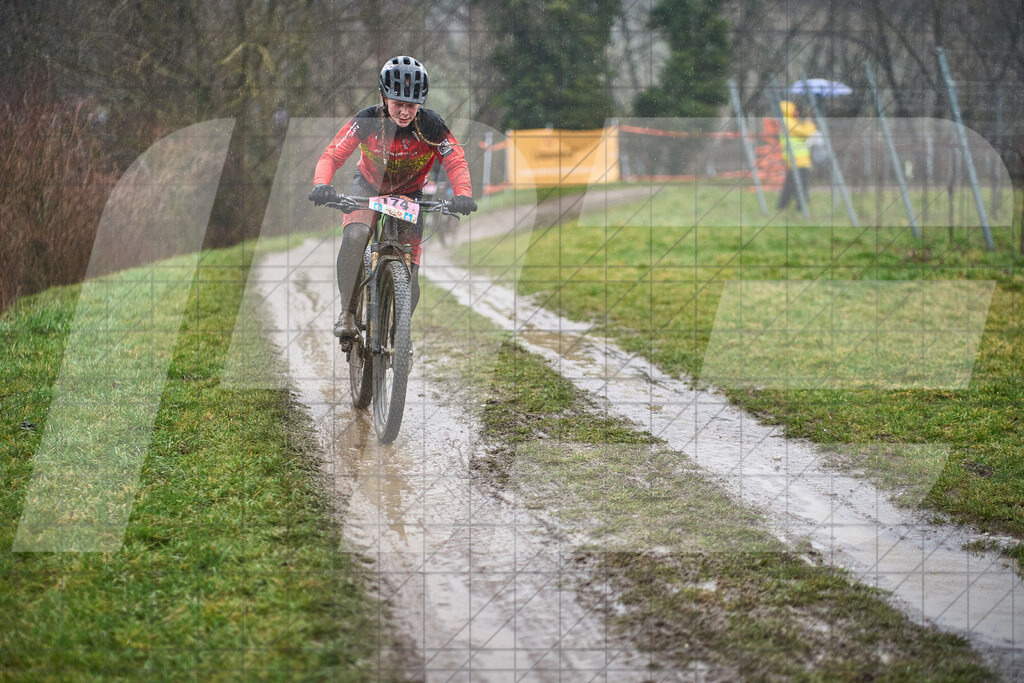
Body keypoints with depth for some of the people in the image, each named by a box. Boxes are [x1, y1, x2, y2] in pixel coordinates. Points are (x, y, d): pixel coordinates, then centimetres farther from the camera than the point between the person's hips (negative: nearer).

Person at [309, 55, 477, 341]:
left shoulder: (431, 126, -24)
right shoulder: (367, 121, -24)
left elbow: (456, 162, -20)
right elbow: (332, 155, -23)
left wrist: (463, 194, -40)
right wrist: (321, 185, -43)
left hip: (410, 194, 1)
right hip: (368, 187, -1)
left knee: (409, 275, -10)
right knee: (355, 236, -33)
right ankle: (347, 313, -24)